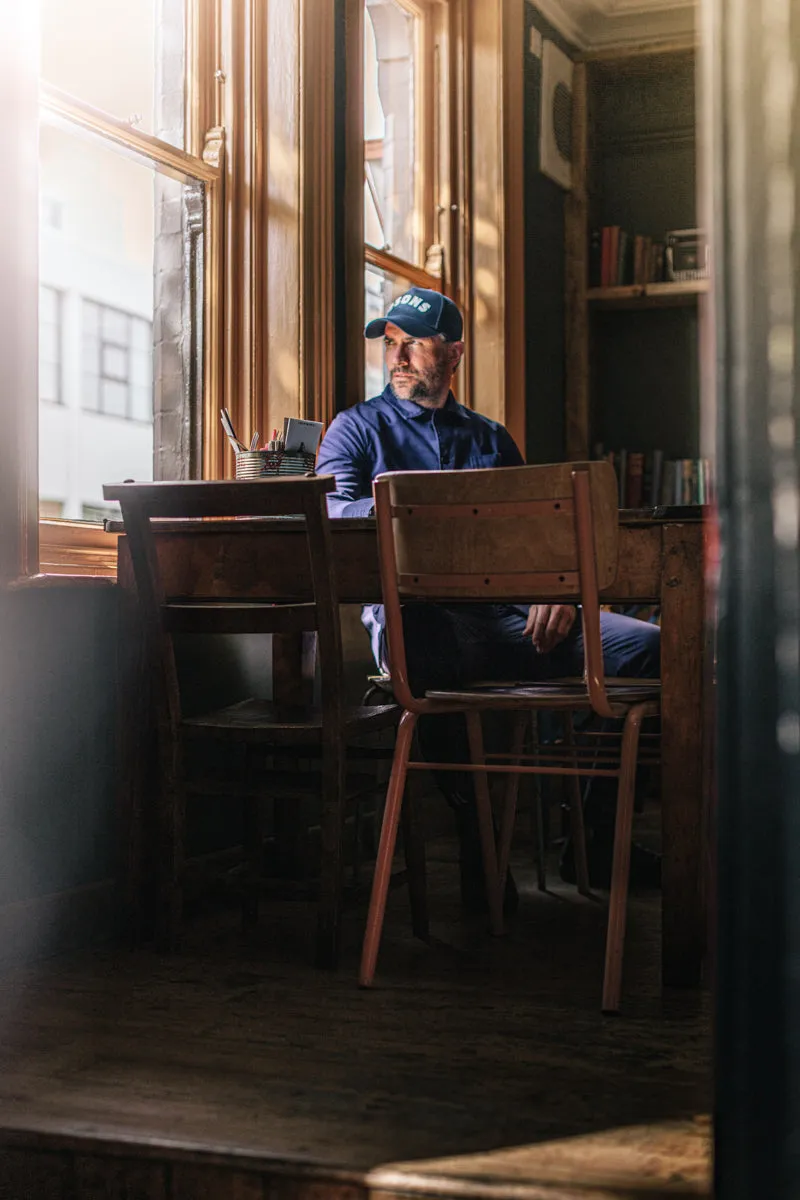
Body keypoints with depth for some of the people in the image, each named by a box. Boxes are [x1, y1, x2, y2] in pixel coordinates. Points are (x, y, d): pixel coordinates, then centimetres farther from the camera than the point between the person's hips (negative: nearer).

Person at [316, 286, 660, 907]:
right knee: (425, 652, -42)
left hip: (506, 611, 4)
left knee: (646, 644, -16)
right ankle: (477, 848, -25)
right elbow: (331, 512, -2)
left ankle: (596, 841, -7)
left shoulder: (491, 439, 28)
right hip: (419, 614, -4)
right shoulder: (357, 427, 17)